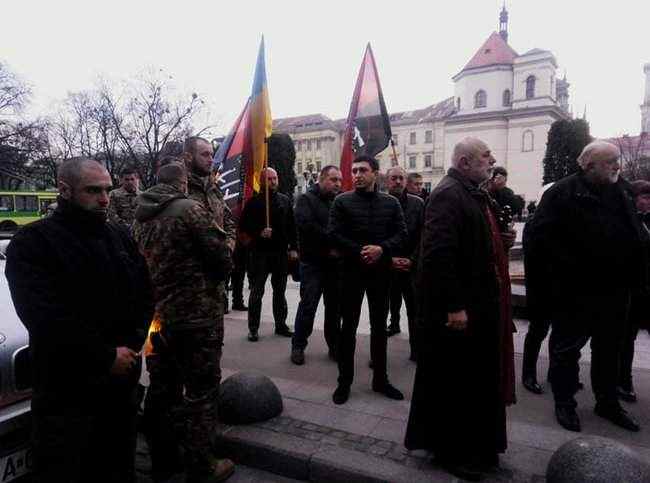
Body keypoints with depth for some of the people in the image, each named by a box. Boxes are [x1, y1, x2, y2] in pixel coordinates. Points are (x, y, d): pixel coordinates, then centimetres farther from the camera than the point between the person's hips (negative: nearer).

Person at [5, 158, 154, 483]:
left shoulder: (120, 237, 9)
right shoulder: (31, 243, -9)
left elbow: (144, 295, 7)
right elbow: (47, 317, -20)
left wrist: (131, 346, -8)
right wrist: (107, 357, -18)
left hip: (121, 381, 5)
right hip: (65, 393, -5)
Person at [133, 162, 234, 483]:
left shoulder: (140, 217, 8)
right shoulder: (190, 209, -13)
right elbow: (222, 258, -14)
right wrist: (209, 281, 6)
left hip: (155, 314, 7)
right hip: (195, 316, -7)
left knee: (161, 389, 17)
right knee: (201, 391, 4)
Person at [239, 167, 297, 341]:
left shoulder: (285, 200, 10)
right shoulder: (254, 202, -1)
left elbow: (292, 226, 11)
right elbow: (243, 226, -2)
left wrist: (293, 248, 5)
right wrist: (259, 232, -18)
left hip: (281, 252, 4)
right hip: (260, 253, -4)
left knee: (280, 291, 12)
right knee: (257, 291, 1)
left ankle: (281, 325, 23)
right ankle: (253, 328, 9)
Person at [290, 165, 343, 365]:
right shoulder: (306, 199, -2)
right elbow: (306, 225, -18)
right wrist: (331, 242, -17)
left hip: (336, 262, 4)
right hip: (313, 262, -4)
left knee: (335, 307, 10)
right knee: (308, 305, 0)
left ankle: (334, 346, 23)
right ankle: (298, 346, 14)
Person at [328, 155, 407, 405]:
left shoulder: (391, 203, 6)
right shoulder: (342, 201, -1)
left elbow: (401, 234, 0)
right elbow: (334, 234, -8)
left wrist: (382, 249, -18)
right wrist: (359, 251, -17)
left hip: (381, 271, 3)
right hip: (352, 270, -2)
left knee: (379, 326, 12)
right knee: (348, 326, 4)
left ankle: (380, 379, 25)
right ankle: (344, 381, 16)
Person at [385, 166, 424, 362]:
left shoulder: (418, 203, 1)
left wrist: (412, 260, -9)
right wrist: (390, 258, -8)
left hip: (412, 265, -1)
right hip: (388, 264, 1)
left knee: (414, 308, -2)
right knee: (393, 300, 17)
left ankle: (416, 347, 6)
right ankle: (394, 324, 44)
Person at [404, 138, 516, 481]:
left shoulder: (478, 195, 15)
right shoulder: (447, 195, -17)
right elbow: (438, 253, -26)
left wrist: (503, 241, 8)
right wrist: (454, 306, -26)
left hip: (481, 303, 10)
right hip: (457, 308, -10)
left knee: (479, 379, 20)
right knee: (453, 382, 5)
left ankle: (477, 446, 38)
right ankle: (451, 452, 24)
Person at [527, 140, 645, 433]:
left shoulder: (623, 190, 9)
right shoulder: (563, 193, -13)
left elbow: (635, 234, 17)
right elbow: (540, 235, -20)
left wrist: (634, 275, 7)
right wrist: (568, 268, -22)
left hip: (615, 290, 7)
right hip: (575, 293, -7)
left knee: (610, 350, 19)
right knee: (567, 349, 8)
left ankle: (608, 403, 37)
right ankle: (564, 403, 24)